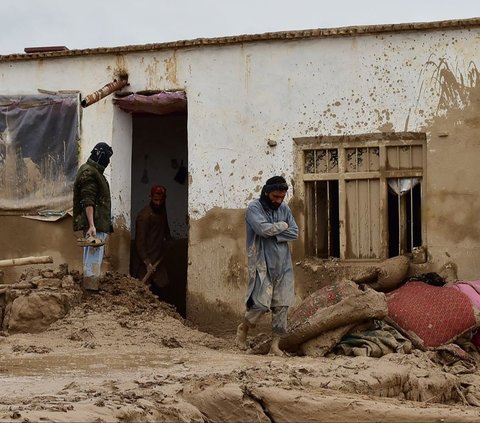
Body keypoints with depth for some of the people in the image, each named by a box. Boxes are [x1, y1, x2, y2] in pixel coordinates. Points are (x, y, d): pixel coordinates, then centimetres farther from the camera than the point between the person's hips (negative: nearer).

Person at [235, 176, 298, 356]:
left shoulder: (285, 209, 10)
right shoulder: (254, 208, -6)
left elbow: (294, 233, 2)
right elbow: (263, 229, -22)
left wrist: (274, 235, -10)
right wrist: (282, 226, -6)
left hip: (283, 265, 5)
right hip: (262, 265, -5)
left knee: (282, 306, 2)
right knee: (261, 304, -12)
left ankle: (275, 345, 9)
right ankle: (243, 328, 17)